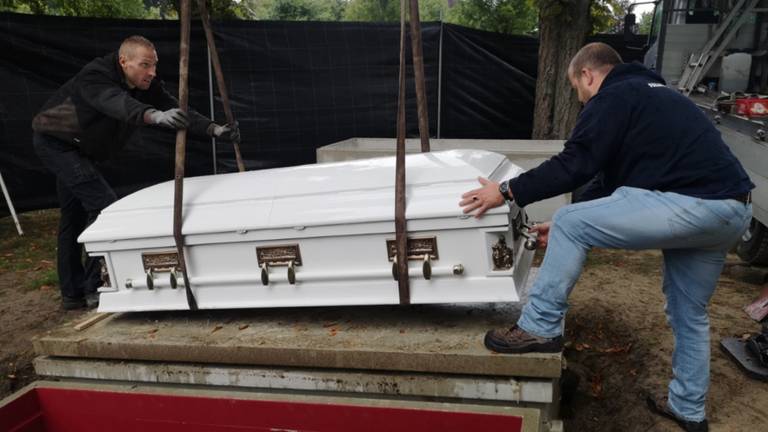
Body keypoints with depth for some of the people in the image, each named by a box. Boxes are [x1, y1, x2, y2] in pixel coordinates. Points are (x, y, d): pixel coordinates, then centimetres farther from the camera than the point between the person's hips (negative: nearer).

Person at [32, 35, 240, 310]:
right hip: (54, 141, -8)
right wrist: (155, 116, -71)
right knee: (104, 204, -20)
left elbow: (176, 113, -19)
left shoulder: (147, 87, -11)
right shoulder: (94, 77, -31)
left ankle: (73, 292, 22)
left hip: (78, 148, 8)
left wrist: (214, 129, -35)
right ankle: (97, 288, -13)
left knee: (75, 214, 11)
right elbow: (118, 103, -52)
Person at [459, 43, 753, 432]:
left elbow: (574, 164, -12)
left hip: (689, 203, -10)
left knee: (568, 226, -5)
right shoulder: (646, 93, 28)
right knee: (689, 312, 23)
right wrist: (573, 224, 28)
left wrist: (507, 191, -5)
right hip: (730, 208, 11)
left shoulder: (612, 97, -3)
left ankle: (540, 328, 2)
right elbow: (609, 175, 27)